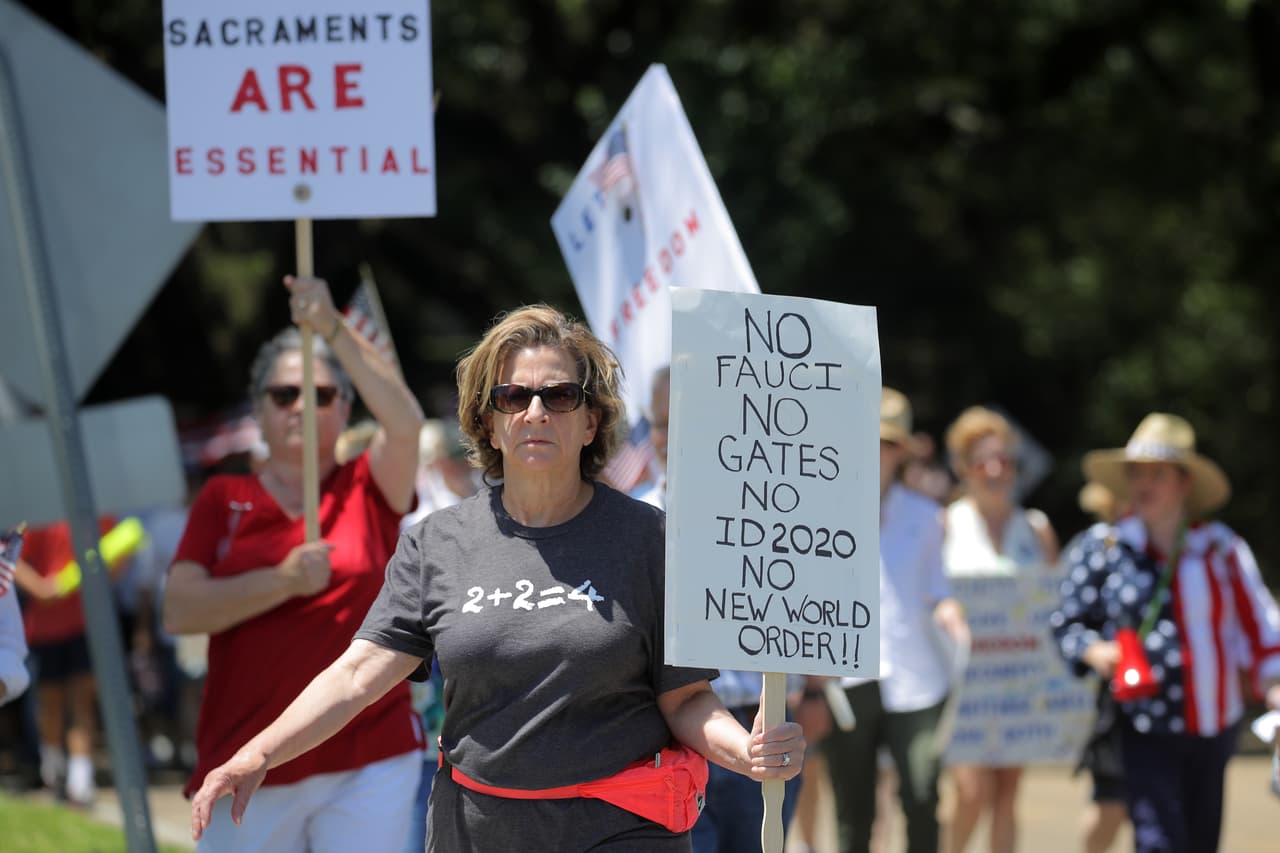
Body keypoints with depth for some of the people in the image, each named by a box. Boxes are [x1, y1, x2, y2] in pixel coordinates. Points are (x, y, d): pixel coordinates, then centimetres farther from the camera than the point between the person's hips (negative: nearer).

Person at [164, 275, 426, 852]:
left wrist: (334, 330, -23)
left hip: (369, 765, -1)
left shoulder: (367, 491, 8)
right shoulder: (223, 500, 9)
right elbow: (179, 611, -3)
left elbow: (407, 423, -14)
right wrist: (282, 581, -16)